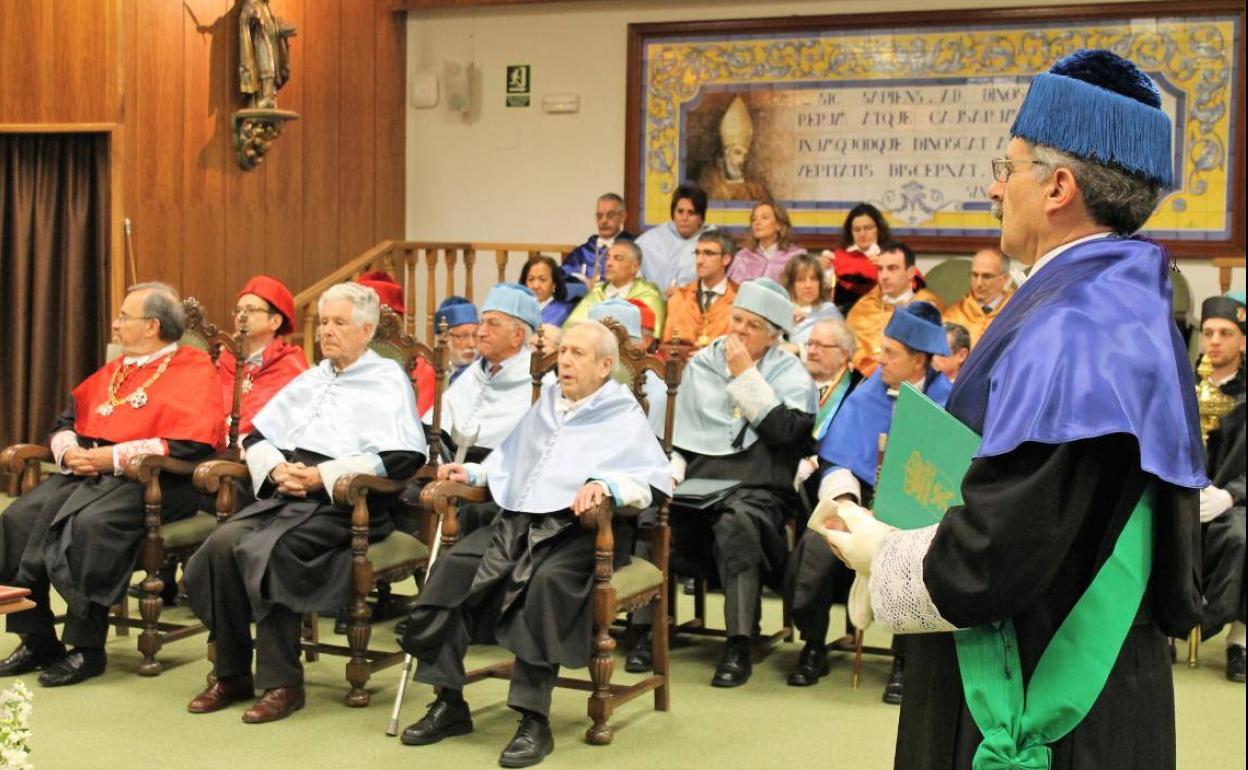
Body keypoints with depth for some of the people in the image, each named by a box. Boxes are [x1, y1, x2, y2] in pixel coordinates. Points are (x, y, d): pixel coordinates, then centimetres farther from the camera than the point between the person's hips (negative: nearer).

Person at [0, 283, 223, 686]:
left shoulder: (194, 368, -2)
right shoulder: (114, 369, 25)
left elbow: (191, 444, -15)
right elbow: (66, 421, 25)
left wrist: (114, 457, -16)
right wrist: (69, 450, 0)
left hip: (152, 479, -8)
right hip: (87, 471, 8)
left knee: (92, 523, -34)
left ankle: (87, 649, -22)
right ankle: (37, 640, -7)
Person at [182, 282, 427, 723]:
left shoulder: (388, 380, 6)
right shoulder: (311, 379, 27)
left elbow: (402, 456, -9)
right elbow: (257, 435, 25)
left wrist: (322, 476, -13)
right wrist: (276, 467, 0)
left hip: (343, 502, -6)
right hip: (285, 494, 6)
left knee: (267, 550, -30)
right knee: (224, 541, -21)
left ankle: (282, 682, -20)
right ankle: (232, 674, -11)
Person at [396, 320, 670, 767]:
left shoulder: (624, 417, 6)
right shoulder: (545, 406, 27)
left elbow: (655, 479, -8)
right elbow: (511, 459, 39)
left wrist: (605, 485, -26)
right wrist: (473, 473, 21)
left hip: (574, 529, -6)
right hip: (516, 521, 6)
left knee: (548, 580, -38)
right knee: (452, 566, -19)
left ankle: (534, 719, -32)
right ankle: (448, 701, -12)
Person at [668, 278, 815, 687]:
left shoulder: (790, 373, 9)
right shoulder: (701, 364, 19)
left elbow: (784, 430, -10)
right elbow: (678, 434, 20)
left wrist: (746, 375, -6)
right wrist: (672, 471, 1)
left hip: (756, 487, -3)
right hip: (698, 483, 4)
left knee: (735, 523, -36)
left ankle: (738, 647, -32)